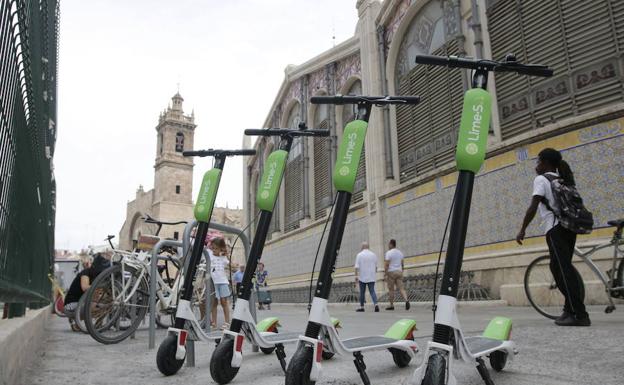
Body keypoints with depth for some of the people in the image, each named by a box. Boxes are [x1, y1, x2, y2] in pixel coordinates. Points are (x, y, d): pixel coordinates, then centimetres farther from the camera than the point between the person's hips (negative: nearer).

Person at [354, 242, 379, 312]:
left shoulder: (359, 255, -5)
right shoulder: (373, 255, 5)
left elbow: (357, 267, -11)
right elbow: (376, 266, 10)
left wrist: (356, 276, -10)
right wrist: (375, 274, 21)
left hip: (362, 277, -2)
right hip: (371, 277, 2)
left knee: (362, 292, 9)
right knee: (372, 291, 1)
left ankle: (361, 307, 16)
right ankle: (376, 304, -19)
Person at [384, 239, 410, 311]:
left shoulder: (389, 253, -10)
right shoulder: (400, 252, 12)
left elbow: (387, 264, -16)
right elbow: (402, 264, 16)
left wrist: (385, 274, -13)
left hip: (391, 272, -6)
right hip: (399, 272, 6)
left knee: (391, 289, 4)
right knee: (401, 288, 1)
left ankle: (391, 305, 10)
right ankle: (406, 300, -22)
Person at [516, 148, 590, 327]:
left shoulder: (541, 179, 0)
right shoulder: (562, 179, 23)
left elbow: (533, 207, -10)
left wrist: (522, 230, -7)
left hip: (555, 229, -8)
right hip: (569, 226, 8)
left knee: (563, 269, -10)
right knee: (559, 267, 15)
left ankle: (580, 314, -15)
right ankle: (570, 309, 18)